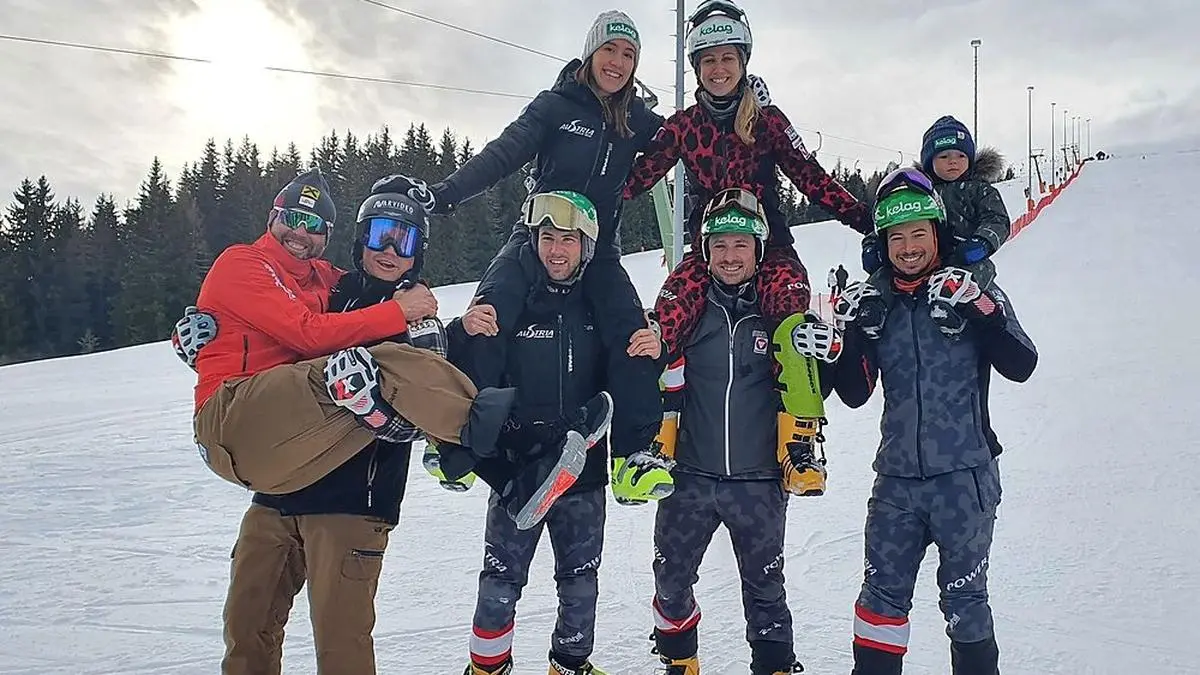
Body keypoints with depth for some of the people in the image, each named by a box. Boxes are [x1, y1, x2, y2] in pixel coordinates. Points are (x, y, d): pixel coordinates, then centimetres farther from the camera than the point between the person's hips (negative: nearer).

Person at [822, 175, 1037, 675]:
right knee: (882, 595, 9)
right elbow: (854, 394, 4)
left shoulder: (976, 294, -1)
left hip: (965, 477, -3)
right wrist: (852, 332, -10)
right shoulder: (877, 304, 7)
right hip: (896, 479, 3)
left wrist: (977, 308, -25)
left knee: (963, 596, 9)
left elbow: (1021, 366, -13)